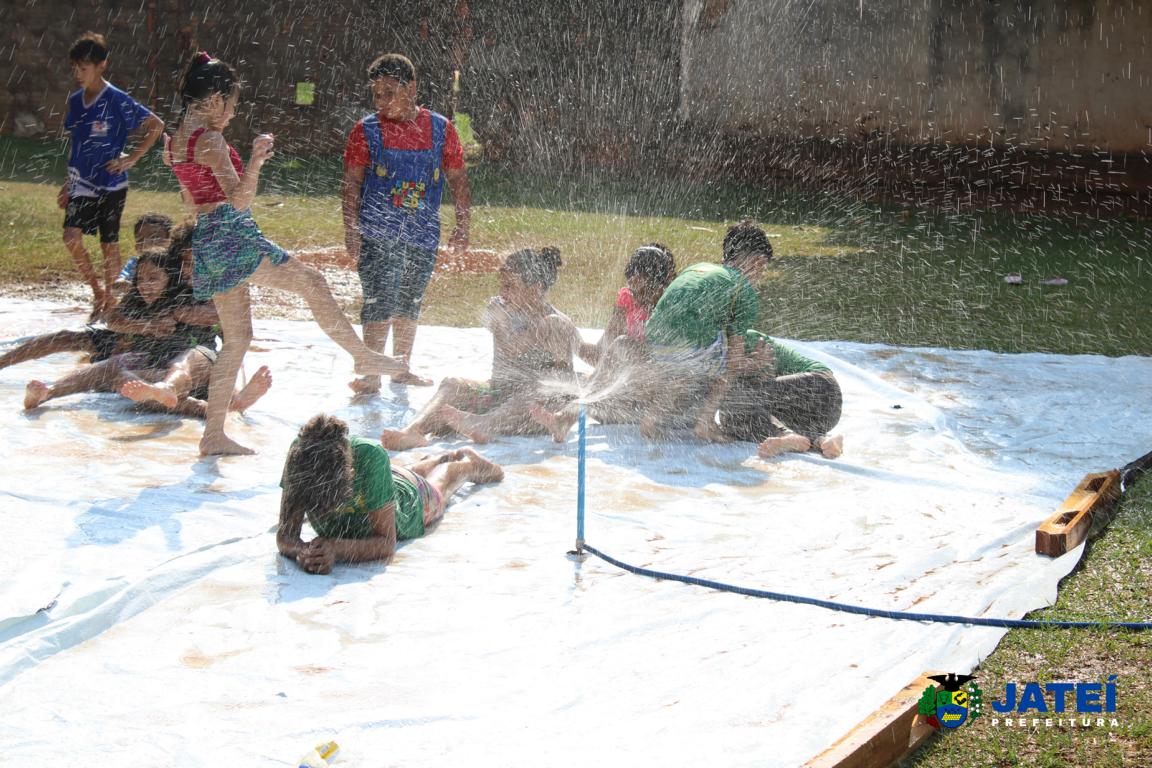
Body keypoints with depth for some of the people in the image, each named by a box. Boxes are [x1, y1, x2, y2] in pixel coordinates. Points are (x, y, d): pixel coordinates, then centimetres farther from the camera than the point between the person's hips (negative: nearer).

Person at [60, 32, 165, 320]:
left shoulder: (117, 101, -12)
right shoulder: (75, 100, 6)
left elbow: (156, 125, -11)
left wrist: (132, 158, -13)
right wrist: (69, 183, 18)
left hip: (110, 185, -5)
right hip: (82, 183, 5)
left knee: (109, 244, 5)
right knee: (72, 237, -10)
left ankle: (109, 300, 19)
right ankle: (98, 293, 7)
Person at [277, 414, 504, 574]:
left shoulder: (370, 457, -50)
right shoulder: (300, 452, -43)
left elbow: (387, 543, -44)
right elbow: (285, 534, -38)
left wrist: (336, 549, -60)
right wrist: (301, 551, -60)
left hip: (407, 498, -3)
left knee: (440, 482, 35)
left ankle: (469, 463, 68)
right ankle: (446, 457, 70)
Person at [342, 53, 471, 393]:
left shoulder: (441, 129, 5)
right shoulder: (366, 130, -1)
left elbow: (457, 179, 11)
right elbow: (352, 183, -2)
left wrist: (463, 225, 5)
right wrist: (351, 230, -10)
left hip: (424, 233, 3)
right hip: (378, 233, -3)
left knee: (410, 303, 13)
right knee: (380, 302, -11)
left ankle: (402, 369, 26)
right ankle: (372, 375, -7)